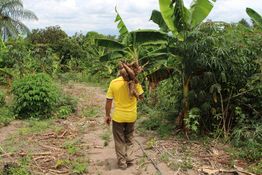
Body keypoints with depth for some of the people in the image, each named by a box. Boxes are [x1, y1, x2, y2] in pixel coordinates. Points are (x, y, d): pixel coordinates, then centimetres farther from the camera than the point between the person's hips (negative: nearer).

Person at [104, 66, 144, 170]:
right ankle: (129, 159, 24)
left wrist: (107, 115, 3)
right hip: (131, 116, 2)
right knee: (129, 139, 23)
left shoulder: (113, 83, -12)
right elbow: (141, 96, -1)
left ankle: (122, 162, 23)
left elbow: (109, 101, -8)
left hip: (118, 117, -1)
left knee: (119, 141, 15)